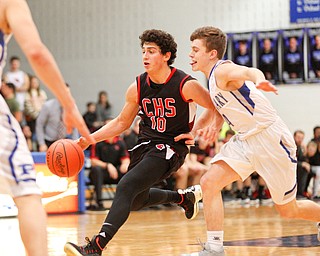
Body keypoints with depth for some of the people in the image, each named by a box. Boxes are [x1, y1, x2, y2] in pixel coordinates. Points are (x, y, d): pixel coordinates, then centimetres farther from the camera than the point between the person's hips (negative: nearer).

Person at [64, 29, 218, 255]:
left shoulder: (186, 85, -16)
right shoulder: (138, 88, -1)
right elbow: (122, 122, 10)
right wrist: (89, 139, -1)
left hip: (171, 147, -7)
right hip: (146, 144, 8)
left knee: (126, 187, -26)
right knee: (136, 200, 21)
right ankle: (184, 197, 47)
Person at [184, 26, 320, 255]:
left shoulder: (222, 70, -17)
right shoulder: (213, 79, 11)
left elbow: (249, 72, -39)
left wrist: (259, 80, -62)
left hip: (270, 137, -8)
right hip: (245, 140, 8)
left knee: (288, 210, 4)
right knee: (209, 183, -11)